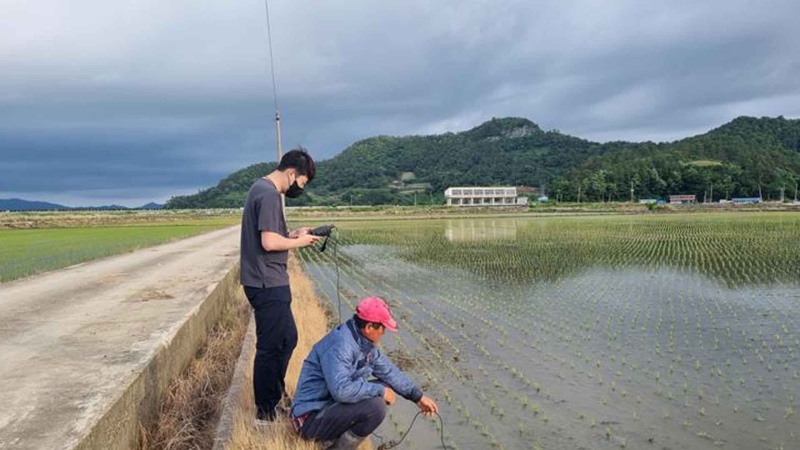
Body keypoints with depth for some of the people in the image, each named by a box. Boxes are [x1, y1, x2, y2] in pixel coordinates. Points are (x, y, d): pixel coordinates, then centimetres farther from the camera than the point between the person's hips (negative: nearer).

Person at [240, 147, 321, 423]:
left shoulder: (261, 188, 14)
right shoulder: (269, 194, -18)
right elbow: (269, 243, -25)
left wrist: (294, 234, 9)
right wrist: (299, 242, -10)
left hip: (267, 283, 10)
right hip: (269, 285, -10)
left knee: (288, 338, 20)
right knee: (270, 348, 0)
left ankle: (275, 395, 35)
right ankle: (265, 413, 12)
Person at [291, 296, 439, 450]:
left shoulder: (365, 342, 3)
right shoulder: (340, 345, -26)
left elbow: (388, 371, 14)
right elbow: (341, 390, -35)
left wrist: (418, 396, 12)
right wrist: (379, 390, -23)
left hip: (333, 405, 10)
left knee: (383, 389, 6)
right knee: (375, 406, -25)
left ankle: (337, 435, 7)